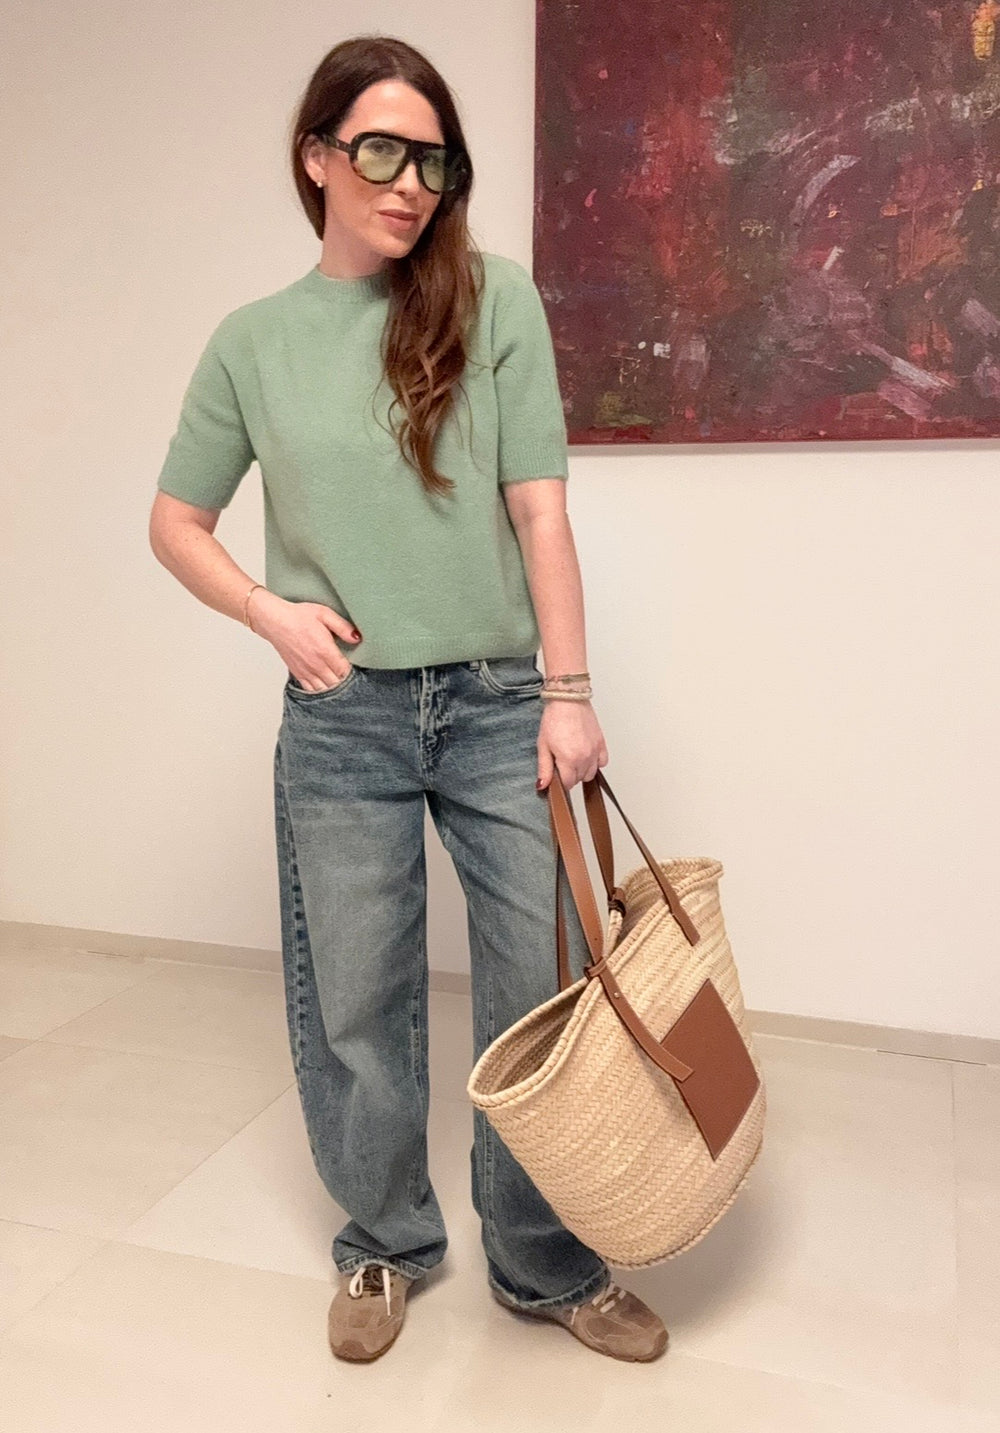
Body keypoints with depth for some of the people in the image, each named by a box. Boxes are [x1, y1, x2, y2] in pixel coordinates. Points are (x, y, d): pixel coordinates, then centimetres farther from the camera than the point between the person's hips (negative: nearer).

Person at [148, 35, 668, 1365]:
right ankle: (386, 1245, 35)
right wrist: (273, 612, -5)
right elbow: (176, 523, 12)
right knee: (355, 1002, 11)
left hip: (498, 704, 0)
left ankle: (551, 1264, 29)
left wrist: (569, 692, -7)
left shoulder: (493, 297, 0)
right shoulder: (253, 340, 4)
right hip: (342, 718, 1)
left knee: (546, 989, 7)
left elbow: (539, 507, -3)